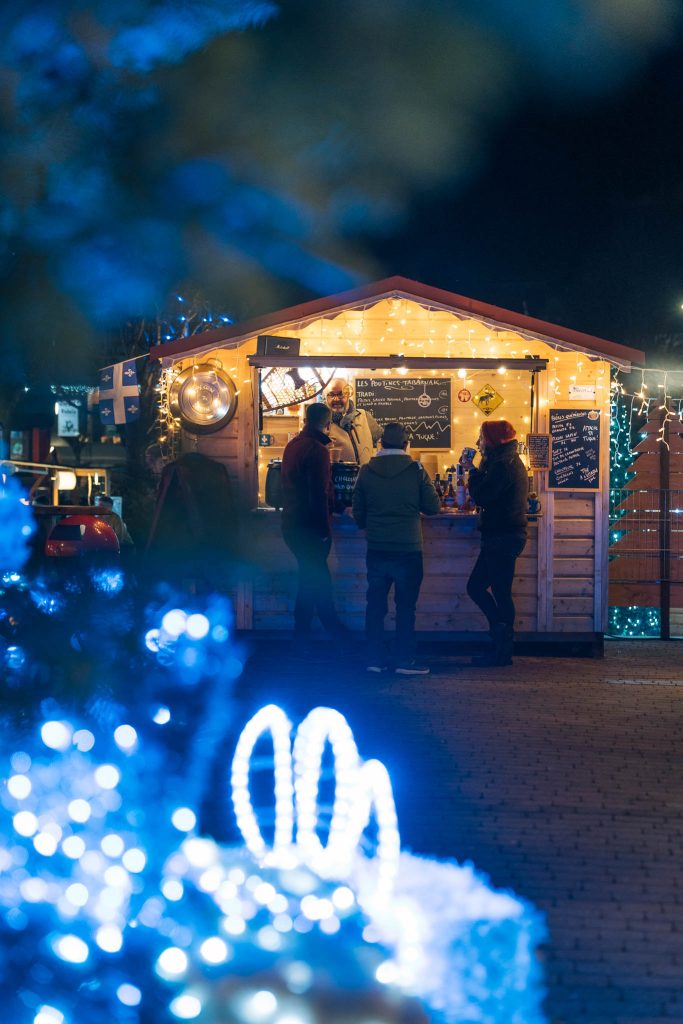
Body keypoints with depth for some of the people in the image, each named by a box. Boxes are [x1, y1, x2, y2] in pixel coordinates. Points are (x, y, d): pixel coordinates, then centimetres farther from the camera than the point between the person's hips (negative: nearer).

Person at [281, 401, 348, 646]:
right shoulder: (316, 450, -18)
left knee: (317, 576, 17)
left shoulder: (293, 445, 10)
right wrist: (325, 529, -16)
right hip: (309, 527, -9)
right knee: (312, 580, -2)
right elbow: (319, 494, -21)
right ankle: (301, 642, 2)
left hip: (292, 523, 9)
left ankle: (334, 626, 25)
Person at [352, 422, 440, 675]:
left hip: (376, 548, 3)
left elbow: (358, 512, 6)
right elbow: (433, 507, -2)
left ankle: (374, 658, 10)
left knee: (375, 604, 9)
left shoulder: (367, 471, 0)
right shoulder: (415, 471, -7)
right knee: (405, 606, 3)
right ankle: (404, 660, 2)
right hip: (408, 548, -2)